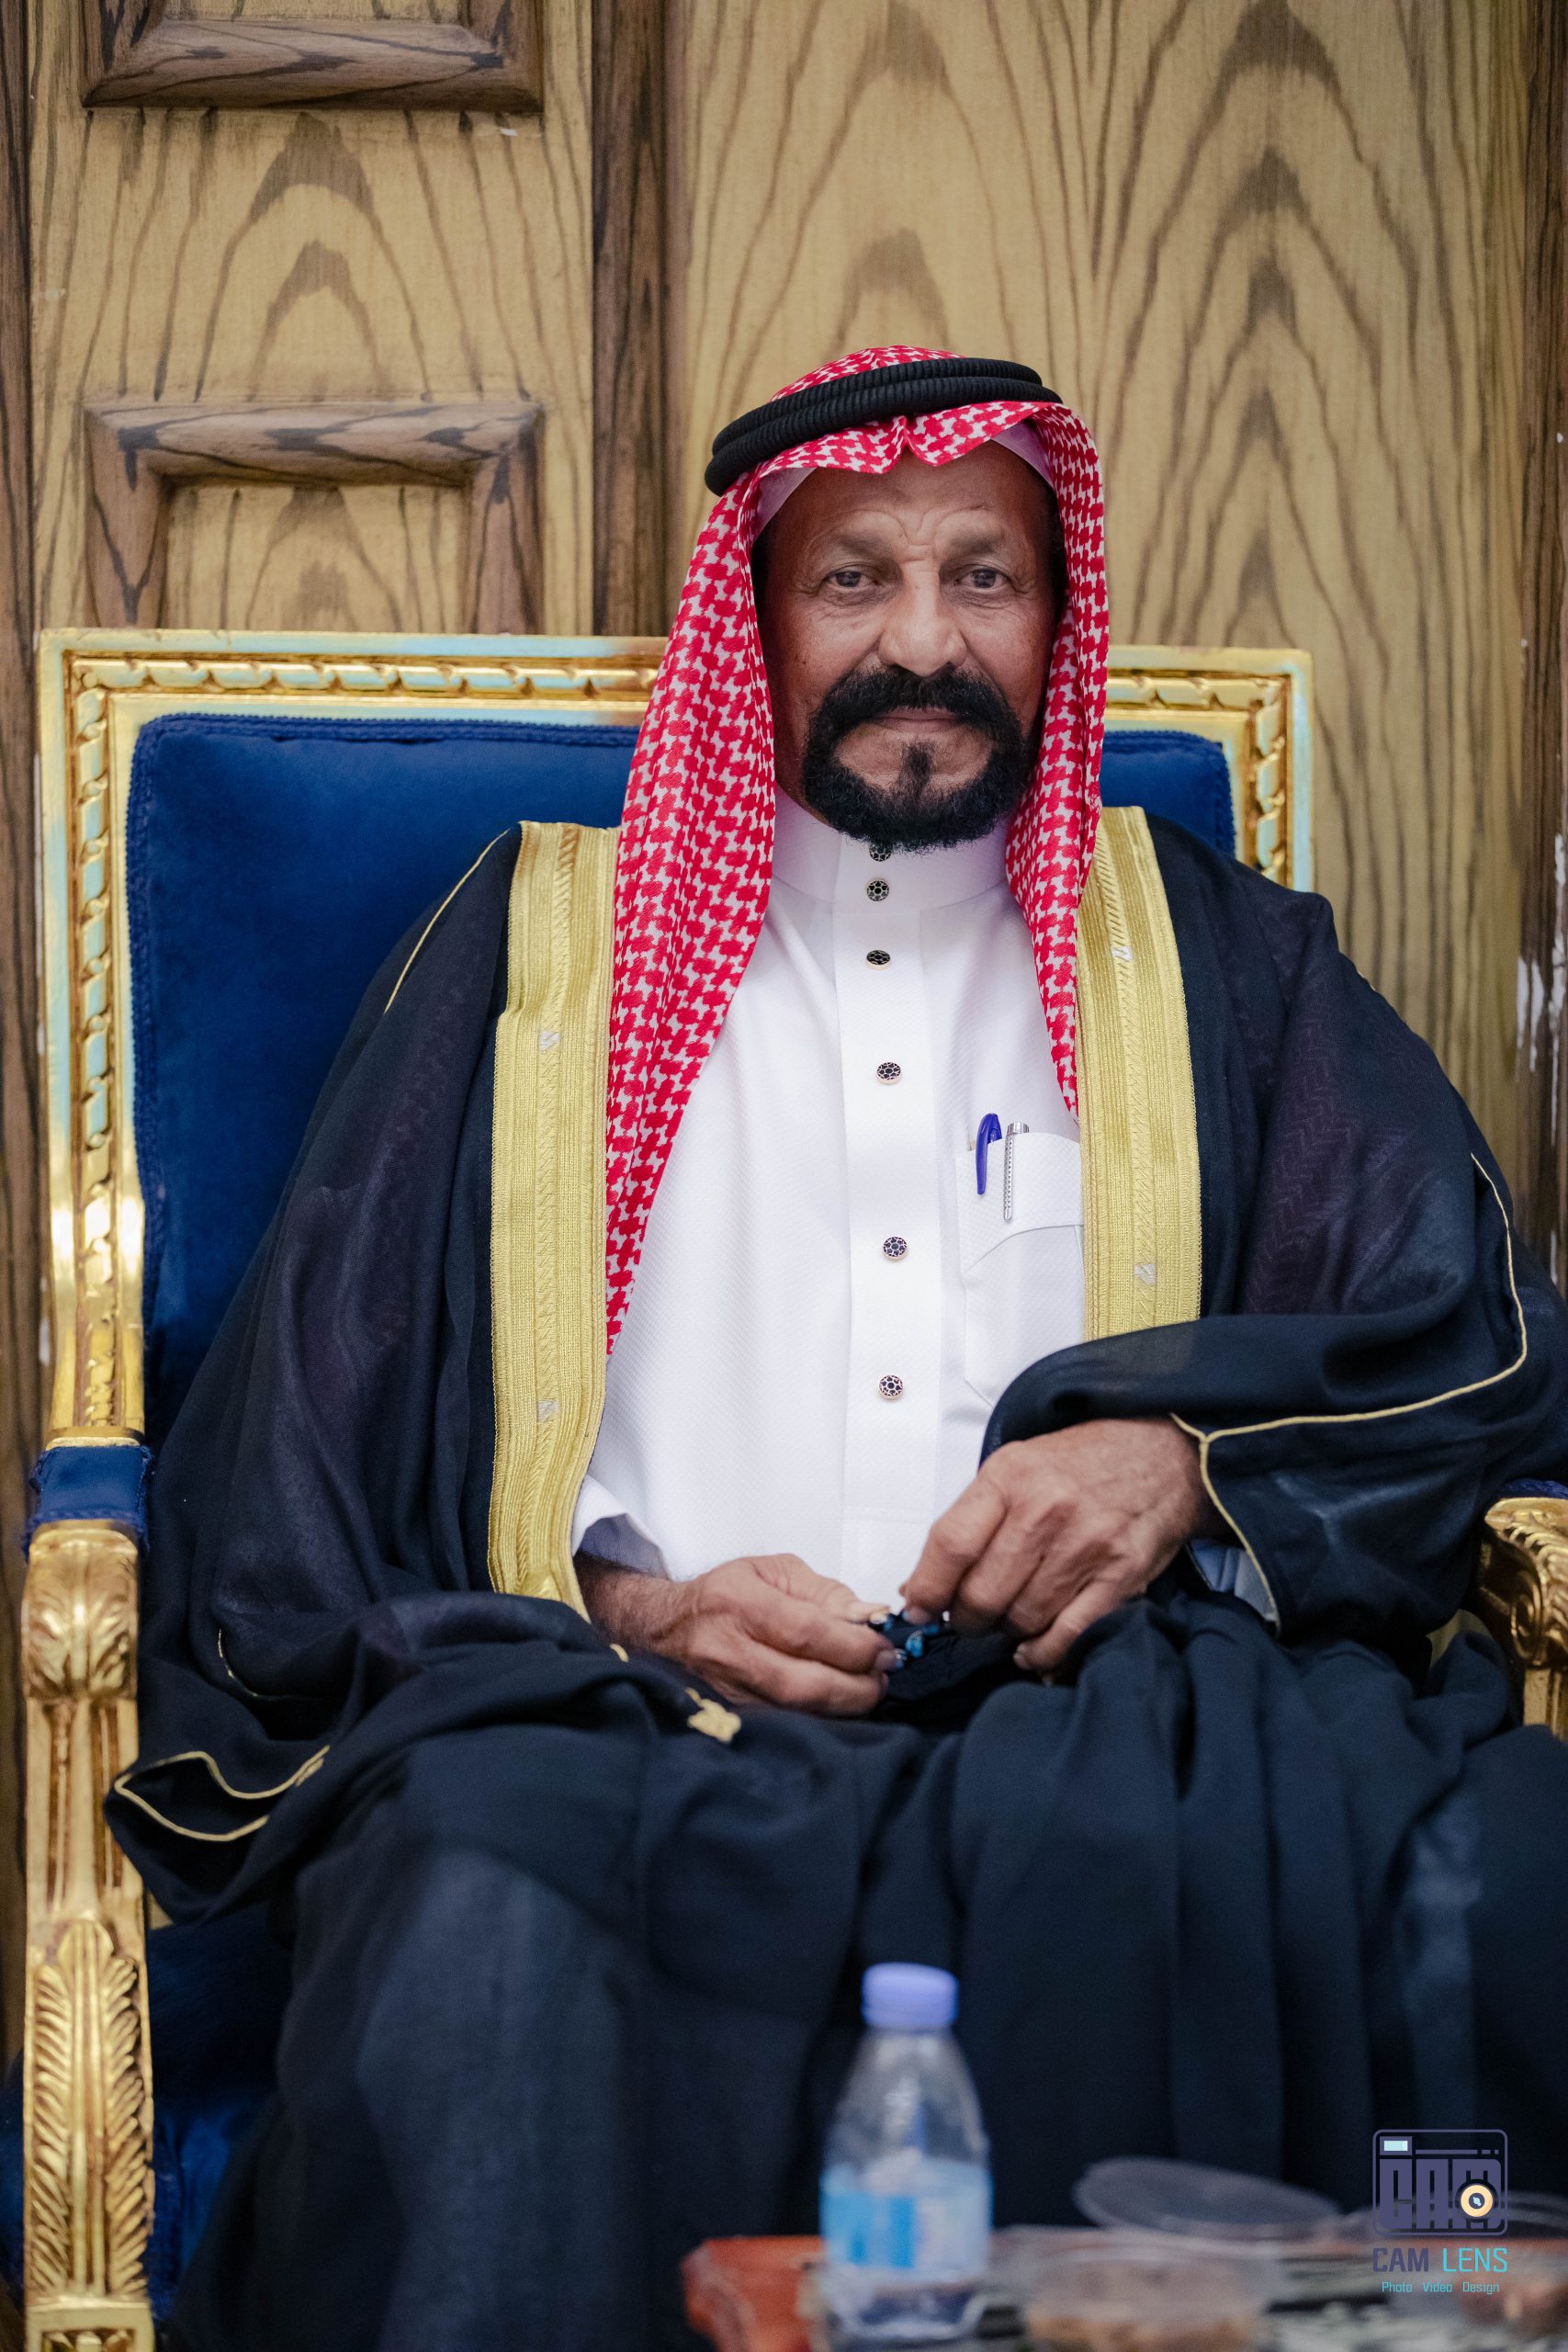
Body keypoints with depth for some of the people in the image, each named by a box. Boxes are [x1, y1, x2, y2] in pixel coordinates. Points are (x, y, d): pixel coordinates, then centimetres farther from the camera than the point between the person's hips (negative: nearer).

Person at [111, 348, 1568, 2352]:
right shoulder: (533, 947, 18)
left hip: (1113, 1733, 2)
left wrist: (1186, 1455, -9)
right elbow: (304, 1472, 12)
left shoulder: (1205, 956, 21)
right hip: (625, 1728, -1)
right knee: (477, 1941, -37)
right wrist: (619, 1603, -7)